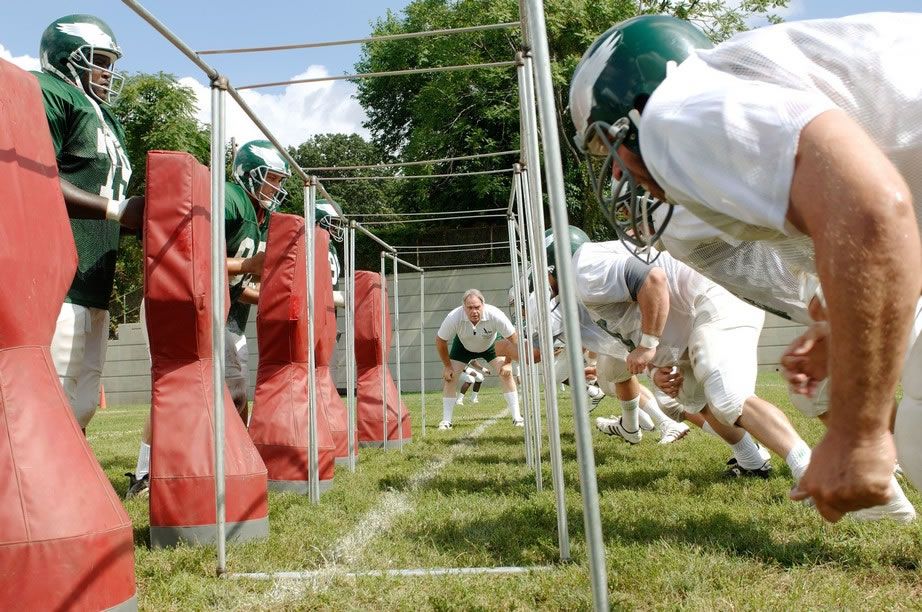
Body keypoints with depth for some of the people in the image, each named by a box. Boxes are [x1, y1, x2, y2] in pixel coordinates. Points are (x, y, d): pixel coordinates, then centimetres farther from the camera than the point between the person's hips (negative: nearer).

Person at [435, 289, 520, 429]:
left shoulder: (495, 315, -38)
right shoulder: (454, 317, -36)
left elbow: (512, 338, -22)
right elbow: (440, 341, -18)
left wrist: (507, 363, -22)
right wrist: (447, 366, -14)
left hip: (491, 345, 0)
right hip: (463, 345, 1)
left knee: (506, 373, -16)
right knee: (450, 377, -10)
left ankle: (517, 418, -6)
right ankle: (446, 421, 3)